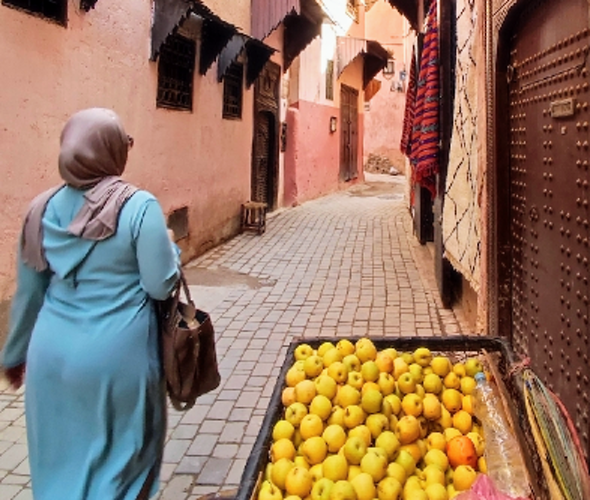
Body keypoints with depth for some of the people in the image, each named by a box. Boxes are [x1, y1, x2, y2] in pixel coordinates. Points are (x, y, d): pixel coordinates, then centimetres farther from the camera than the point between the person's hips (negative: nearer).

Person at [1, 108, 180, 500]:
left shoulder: (44, 208, 1)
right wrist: (171, 247, 8)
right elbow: (160, 286, -12)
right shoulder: (139, 206, -14)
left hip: (53, 351, 5)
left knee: (60, 457, 21)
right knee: (120, 454, 15)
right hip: (115, 354, -4)